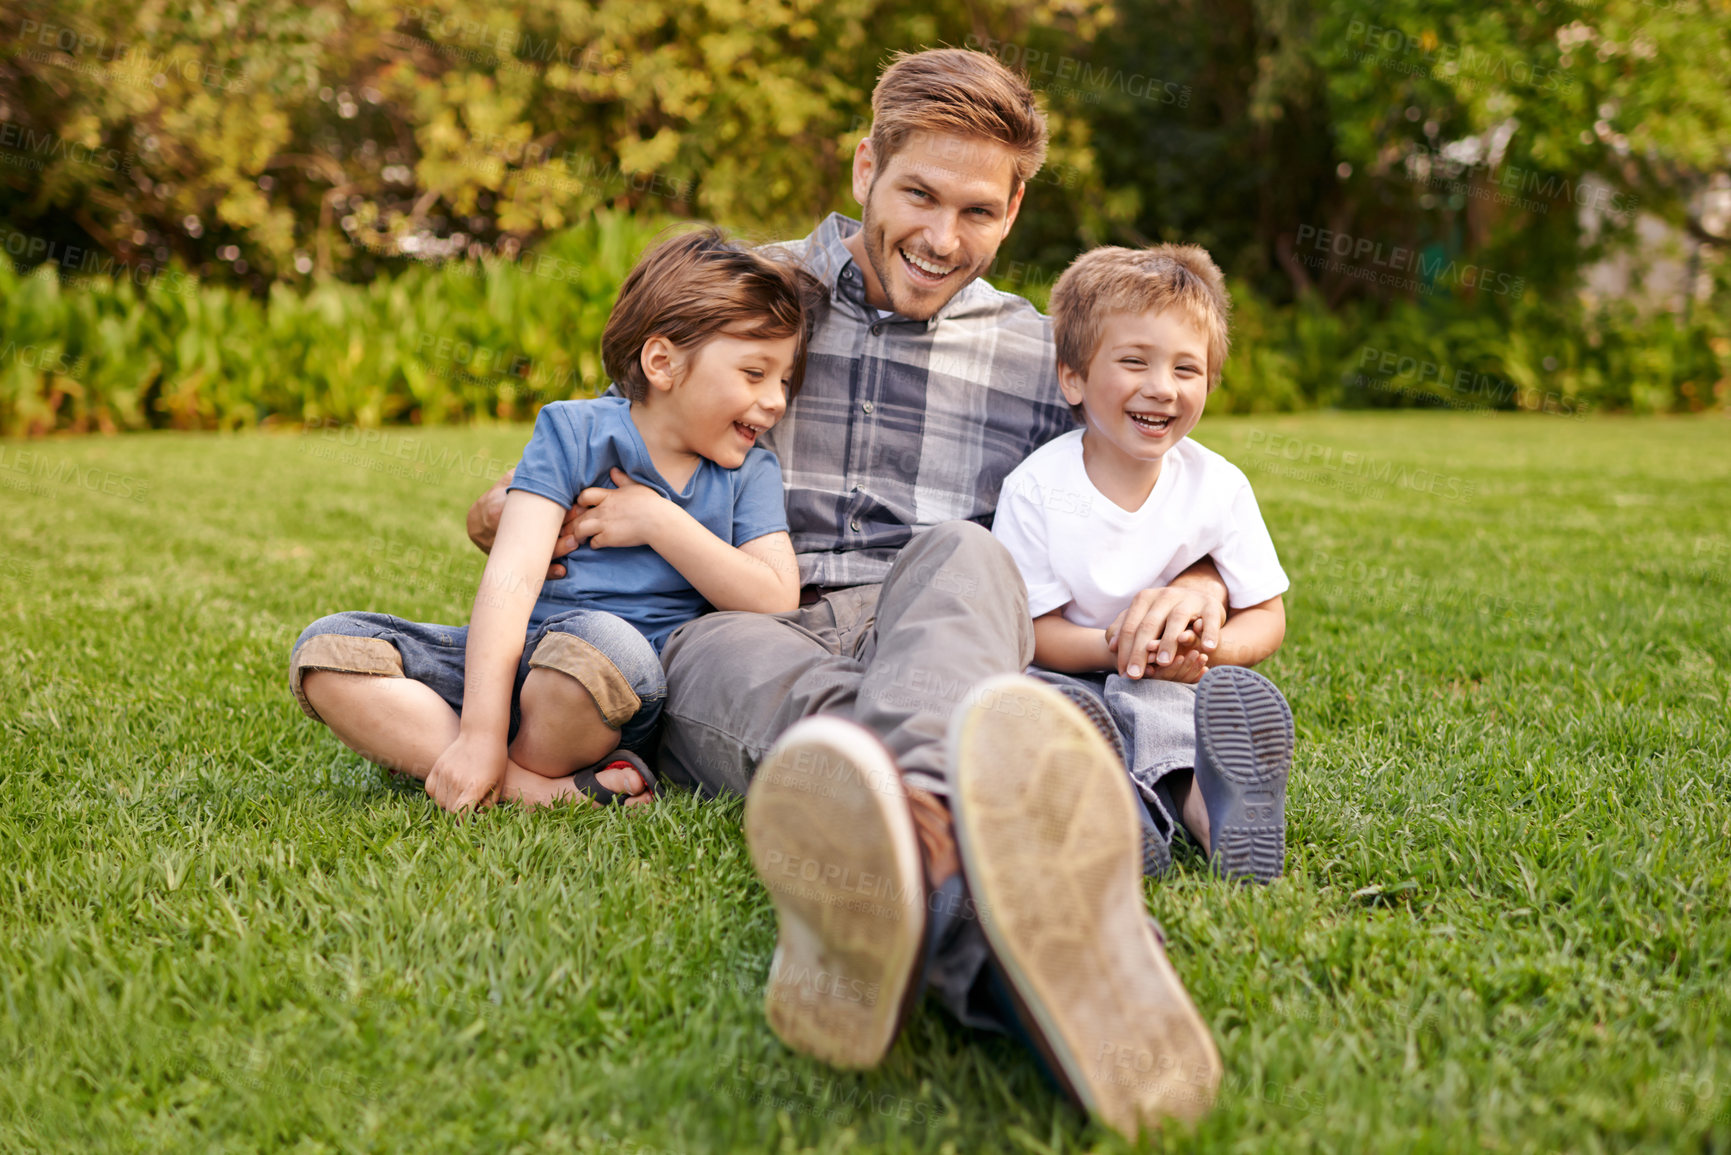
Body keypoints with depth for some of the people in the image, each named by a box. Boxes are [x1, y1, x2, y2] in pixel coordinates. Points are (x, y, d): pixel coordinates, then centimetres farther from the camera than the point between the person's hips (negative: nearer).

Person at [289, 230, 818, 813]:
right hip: (513, 658, 2)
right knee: (325, 650, -20)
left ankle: (525, 766, -12)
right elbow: (513, 576, -12)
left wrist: (659, 521, -9)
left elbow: (776, 600, -4)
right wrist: (480, 735, -23)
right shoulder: (574, 431, 0)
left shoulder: (749, 471, 9)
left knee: (601, 640, -39)